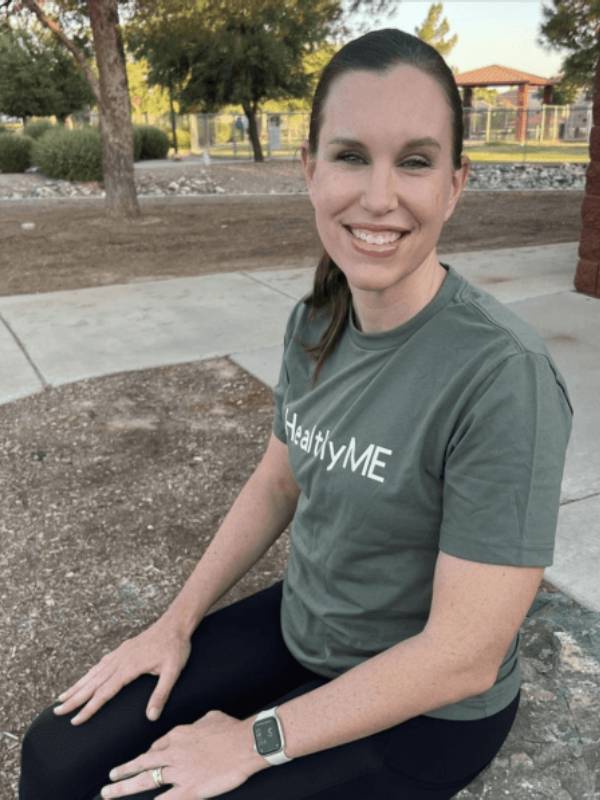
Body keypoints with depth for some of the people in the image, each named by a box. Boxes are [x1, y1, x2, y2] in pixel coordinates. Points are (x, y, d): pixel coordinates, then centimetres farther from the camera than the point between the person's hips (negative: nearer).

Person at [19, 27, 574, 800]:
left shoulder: (503, 375, -29)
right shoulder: (315, 322, -7)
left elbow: (464, 657, -24)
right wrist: (176, 622, 2)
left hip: (423, 710, -5)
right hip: (298, 625, 5)